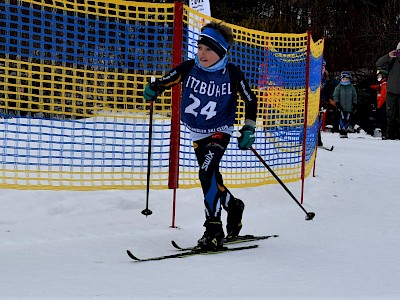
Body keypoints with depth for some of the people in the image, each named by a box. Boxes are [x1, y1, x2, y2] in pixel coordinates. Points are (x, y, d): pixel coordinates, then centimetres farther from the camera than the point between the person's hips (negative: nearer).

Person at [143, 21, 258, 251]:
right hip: (197, 134, 4)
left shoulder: (232, 74, -16)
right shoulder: (189, 68, -12)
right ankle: (234, 207, 44)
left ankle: (214, 229, -23)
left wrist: (249, 129, -7)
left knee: (208, 173, -26)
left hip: (220, 131, -4)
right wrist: (153, 89, -20)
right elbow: (167, 81, 1)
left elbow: (251, 100, -2)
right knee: (212, 181, 14)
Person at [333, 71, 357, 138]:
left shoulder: (351, 87, 11)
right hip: (341, 107, -2)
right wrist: (337, 103, -6)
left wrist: (354, 104, 9)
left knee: (347, 120, 2)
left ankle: (345, 132, 11)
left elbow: (354, 96, 16)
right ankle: (341, 133, -4)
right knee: (342, 119, -8)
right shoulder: (338, 87, 5)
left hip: (349, 107, 2)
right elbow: (335, 95, 4)